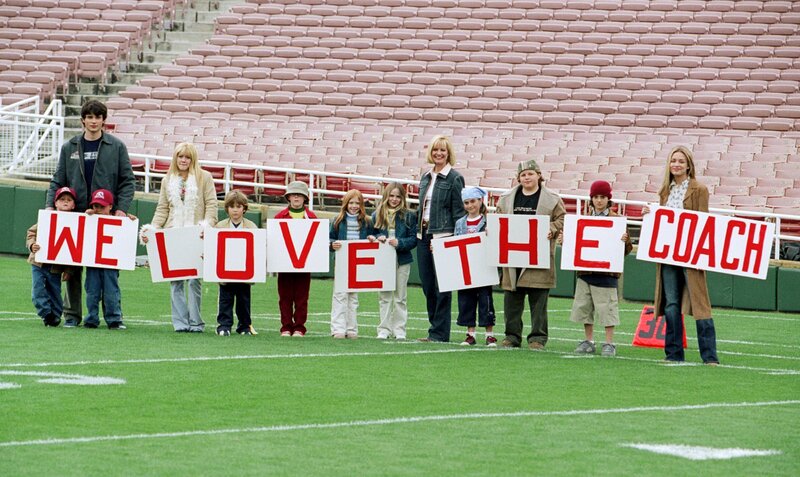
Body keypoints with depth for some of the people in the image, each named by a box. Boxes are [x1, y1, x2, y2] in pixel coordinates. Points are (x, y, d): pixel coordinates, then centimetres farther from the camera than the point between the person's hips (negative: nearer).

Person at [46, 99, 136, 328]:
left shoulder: (116, 147, 3)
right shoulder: (69, 148, 9)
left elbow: (127, 180, 2)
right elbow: (58, 181, 11)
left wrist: (121, 209, -9)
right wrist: (50, 205, -3)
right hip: (75, 215, 2)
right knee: (73, 265, 2)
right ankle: (72, 313, 9)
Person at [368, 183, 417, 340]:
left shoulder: (408, 216, 0)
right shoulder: (377, 215, 6)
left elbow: (414, 239, -3)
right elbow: (371, 235, 11)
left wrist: (399, 243, -18)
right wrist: (377, 238, -11)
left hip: (402, 261, -2)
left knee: (400, 297, 4)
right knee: (384, 296, 4)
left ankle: (399, 330, 9)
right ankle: (384, 330, 8)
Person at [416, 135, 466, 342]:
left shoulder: (455, 178, -5)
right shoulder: (426, 177, 15)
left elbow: (459, 212, -8)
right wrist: (418, 231, 14)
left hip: (443, 237, -7)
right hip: (424, 235, 7)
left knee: (441, 287, -5)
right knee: (427, 286, 8)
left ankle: (439, 332, -2)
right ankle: (436, 328, 16)